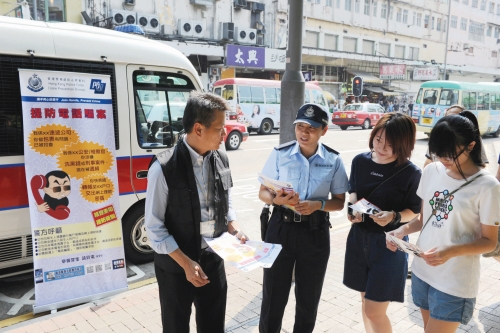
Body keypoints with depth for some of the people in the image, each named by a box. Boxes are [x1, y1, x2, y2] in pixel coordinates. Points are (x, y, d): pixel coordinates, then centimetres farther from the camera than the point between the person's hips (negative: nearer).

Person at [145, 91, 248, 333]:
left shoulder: (221, 160, -2)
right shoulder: (164, 168, -21)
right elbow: (154, 227, -16)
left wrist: (234, 229, -7)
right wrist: (186, 263, -18)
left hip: (214, 259, 5)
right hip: (175, 265, -4)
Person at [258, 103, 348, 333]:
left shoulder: (333, 161, -3)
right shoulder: (280, 154, -5)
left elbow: (339, 201, 3)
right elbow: (263, 193, 0)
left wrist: (318, 205, -17)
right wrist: (277, 199, -22)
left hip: (315, 232, 1)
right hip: (281, 228, -1)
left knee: (309, 296, 17)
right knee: (274, 292, 8)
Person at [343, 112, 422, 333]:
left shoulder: (411, 173, -15)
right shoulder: (360, 161, -3)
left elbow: (413, 210, -6)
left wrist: (394, 217, -26)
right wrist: (352, 205, -10)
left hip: (389, 242, -4)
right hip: (359, 237, 5)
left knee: (375, 311, 1)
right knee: (365, 301, 20)